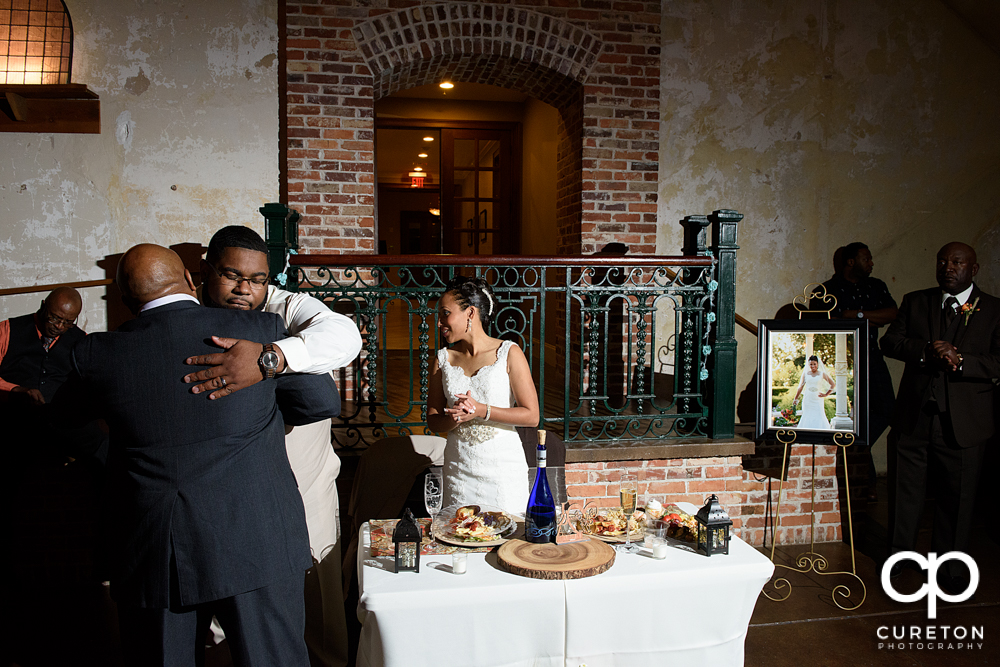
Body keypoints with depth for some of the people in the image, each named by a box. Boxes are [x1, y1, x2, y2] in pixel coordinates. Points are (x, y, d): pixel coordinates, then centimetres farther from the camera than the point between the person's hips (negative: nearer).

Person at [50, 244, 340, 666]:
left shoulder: (98, 353, -3)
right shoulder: (261, 329, -7)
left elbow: (65, 411, 18)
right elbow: (323, 401, 4)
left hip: (148, 551, 2)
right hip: (257, 543, -1)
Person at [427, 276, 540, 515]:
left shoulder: (509, 354, -6)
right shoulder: (443, 359, 5)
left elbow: (531, 415, -8)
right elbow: (433, 420, 6)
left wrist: (481, 411, -18)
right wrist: (455, 418, -16)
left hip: (503, 465, -3)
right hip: (459, 466, 3)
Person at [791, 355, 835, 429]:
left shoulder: (822, 374, 3)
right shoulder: (805, 374, 7)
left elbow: (833, 384, 11)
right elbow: (800, 387, 15)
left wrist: (826, 394, 4)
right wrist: (795, 399, 18)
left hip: (818, 400, -1)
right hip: (807, 400, 1)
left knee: (819, 417, -10)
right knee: (807, 417, -2)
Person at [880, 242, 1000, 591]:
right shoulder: (915, 302, 9)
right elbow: (889, 341, 0)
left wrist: (960, 361, -22)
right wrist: (925, 351, -17)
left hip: (963, 423, -2)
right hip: (913, 418, 2)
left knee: (955, 498, 9)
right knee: (904, 491, 12)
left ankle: (949, 568, 27)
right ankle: (899, 553, 32)